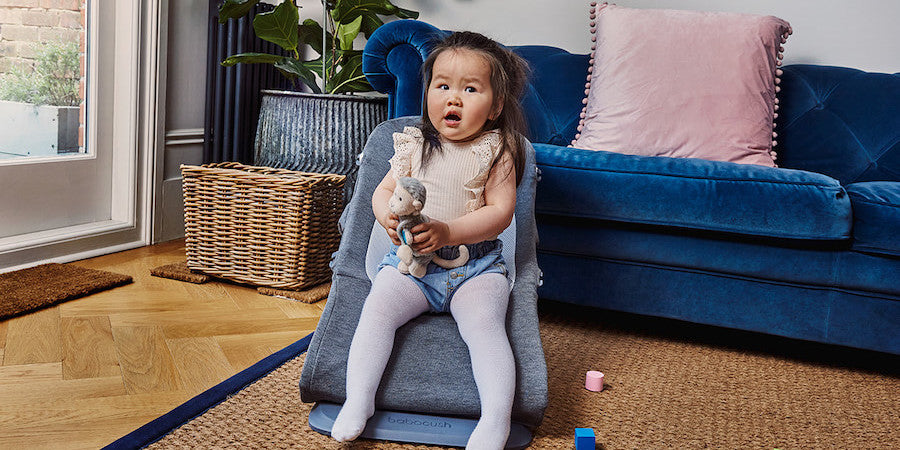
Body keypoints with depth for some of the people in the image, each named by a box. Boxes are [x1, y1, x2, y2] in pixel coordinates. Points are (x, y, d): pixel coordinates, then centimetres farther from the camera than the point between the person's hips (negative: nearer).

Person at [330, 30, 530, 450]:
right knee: (377, 309, -21)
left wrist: (447, 232, -22)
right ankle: (358, 402, -20)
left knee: (483, 323, -27)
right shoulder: (413, 145, 7)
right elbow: (383, 190, 11)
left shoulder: (496, 151, -2)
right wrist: (389, 217, -14)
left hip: (476, 264, -2)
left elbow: (500, 211, -8)